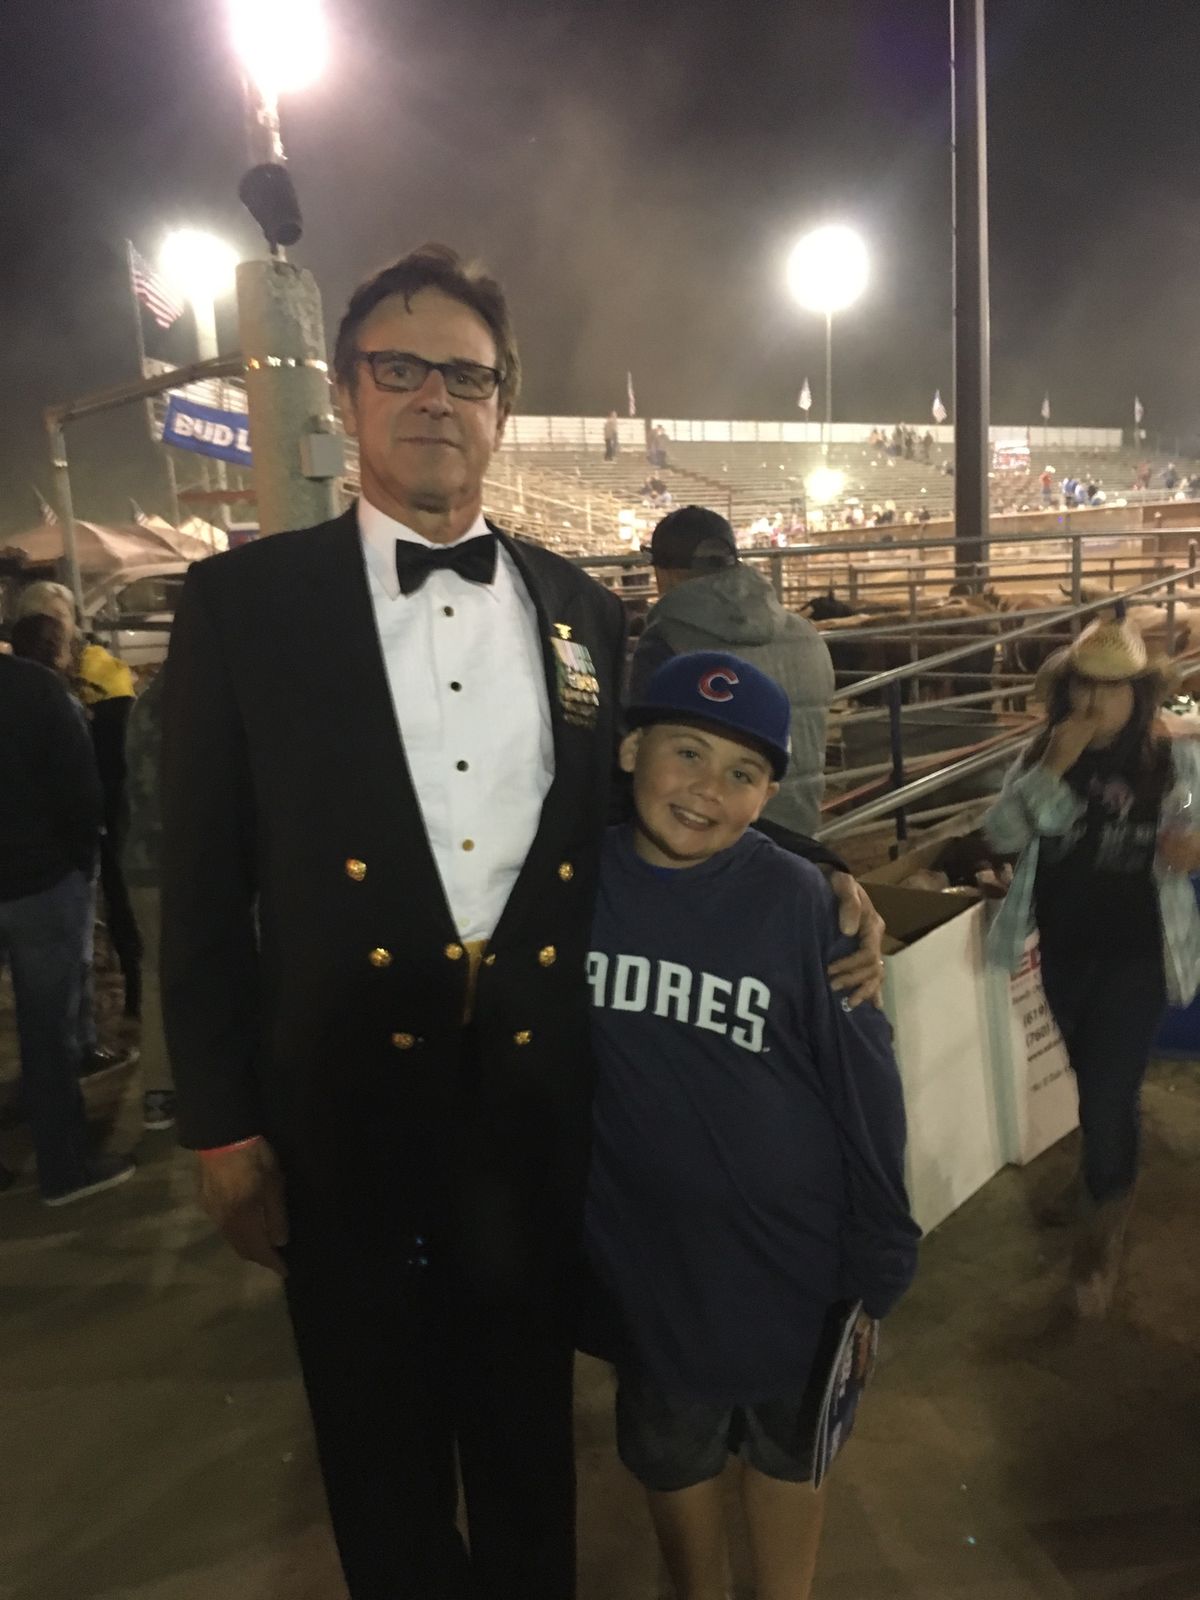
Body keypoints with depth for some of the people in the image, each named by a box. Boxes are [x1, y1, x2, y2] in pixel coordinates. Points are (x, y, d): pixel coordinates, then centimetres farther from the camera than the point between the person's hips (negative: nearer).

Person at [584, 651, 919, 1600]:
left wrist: (876, 1269, -4)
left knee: (784, 1448, 23)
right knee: (669, 1449, 25)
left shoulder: (799, 902, -18)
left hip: (786, 1250, -1)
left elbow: (865, 1091, -10)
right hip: (641, 1252, 2)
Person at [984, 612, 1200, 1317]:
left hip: (1136, 955, -4)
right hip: (1064, 950, 4)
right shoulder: (1043, 756, -2)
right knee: (1095, 1081, 23)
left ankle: (1104, 1232, 19)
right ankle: (1108, 1185, 48)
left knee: (1109, 1091, -3)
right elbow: (1002, 832, -13)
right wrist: (1053, 769, -24)